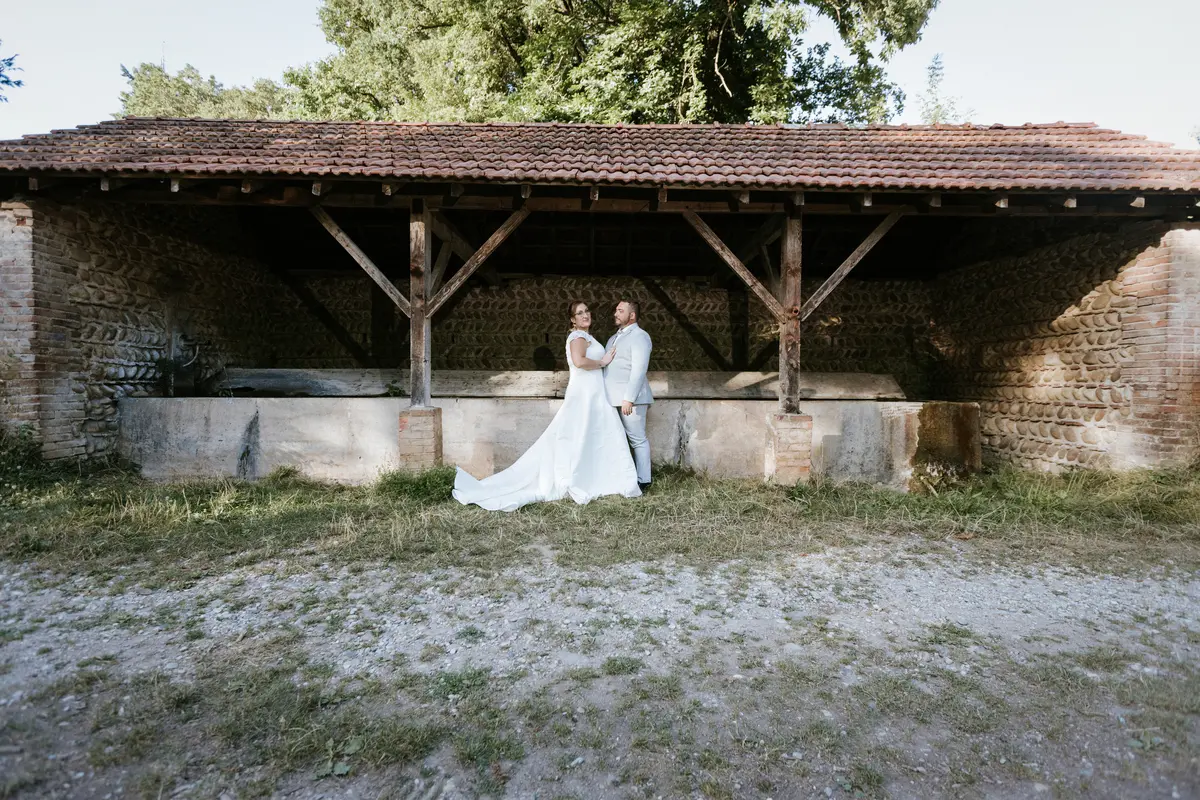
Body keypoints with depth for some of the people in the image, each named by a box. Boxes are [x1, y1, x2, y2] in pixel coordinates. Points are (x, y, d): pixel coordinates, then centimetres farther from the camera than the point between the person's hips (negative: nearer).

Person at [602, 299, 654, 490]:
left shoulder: (639, 337, -7)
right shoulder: (614, 338, 21)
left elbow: (639, 370, -16)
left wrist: (629, 398, -23)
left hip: (630, 399, -8)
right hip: (613, 399, 9)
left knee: (638, 440, -2)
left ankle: (642, 481, 5)